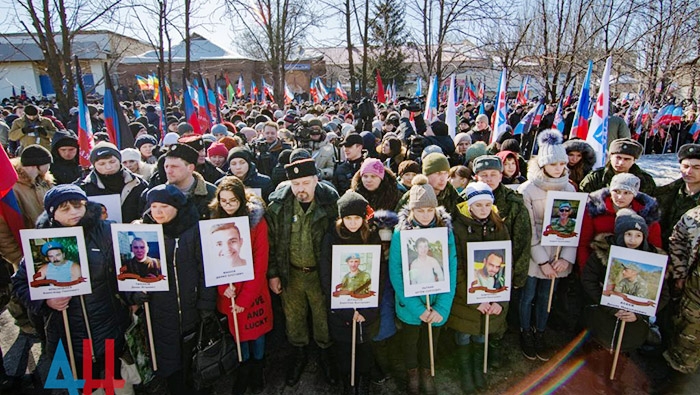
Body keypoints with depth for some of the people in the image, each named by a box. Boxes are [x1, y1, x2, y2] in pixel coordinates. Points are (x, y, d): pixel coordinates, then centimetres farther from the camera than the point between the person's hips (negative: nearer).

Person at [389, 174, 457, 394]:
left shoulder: (446, 229, -10)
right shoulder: (400, 231, -15)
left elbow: (451, 270, -9)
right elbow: (396, 273, -16)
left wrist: (442, 306, -17)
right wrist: (417, 307, -19)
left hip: (437, 304, 2)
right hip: (410, 304, -1)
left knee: (431, 341, 23)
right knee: (410, 340, 22)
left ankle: (426, 372, 51)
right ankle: (412, 374, 49)